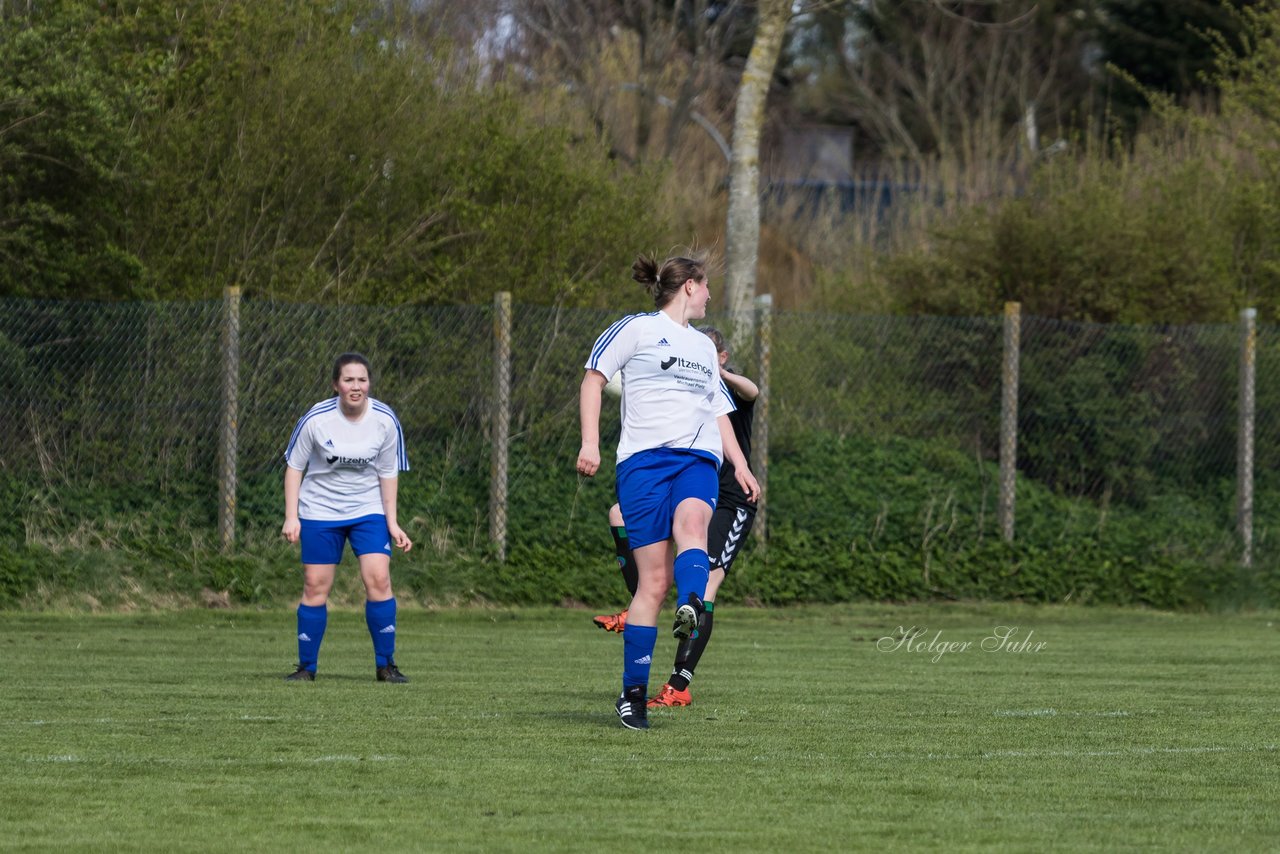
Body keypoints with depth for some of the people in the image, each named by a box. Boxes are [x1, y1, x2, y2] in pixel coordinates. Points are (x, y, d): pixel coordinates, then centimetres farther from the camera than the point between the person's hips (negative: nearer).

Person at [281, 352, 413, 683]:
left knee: (379, 580, -12)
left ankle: (385, 665, -2)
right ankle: (306, 667, 10)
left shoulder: (385, 420, -9)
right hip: (320, 512, -1)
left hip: (368, 511, 1)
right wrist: (291, 517, -9)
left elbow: (388, 474, 2)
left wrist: (392, 523, -1)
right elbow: (294, 467, -4)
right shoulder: (316, 419, -14)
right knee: (315, 587, -2)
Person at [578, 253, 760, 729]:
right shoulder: (638, 329, 9)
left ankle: (691, 609, -61)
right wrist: (590, 443, -7)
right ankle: (633, 694, -3)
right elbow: (594, 377, 5)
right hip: (644, 458, -4)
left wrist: (740, 465, 21)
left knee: (691, 522, -32)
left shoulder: (704, 346, 27)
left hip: (698, 460, 4)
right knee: (654, 579, -11)